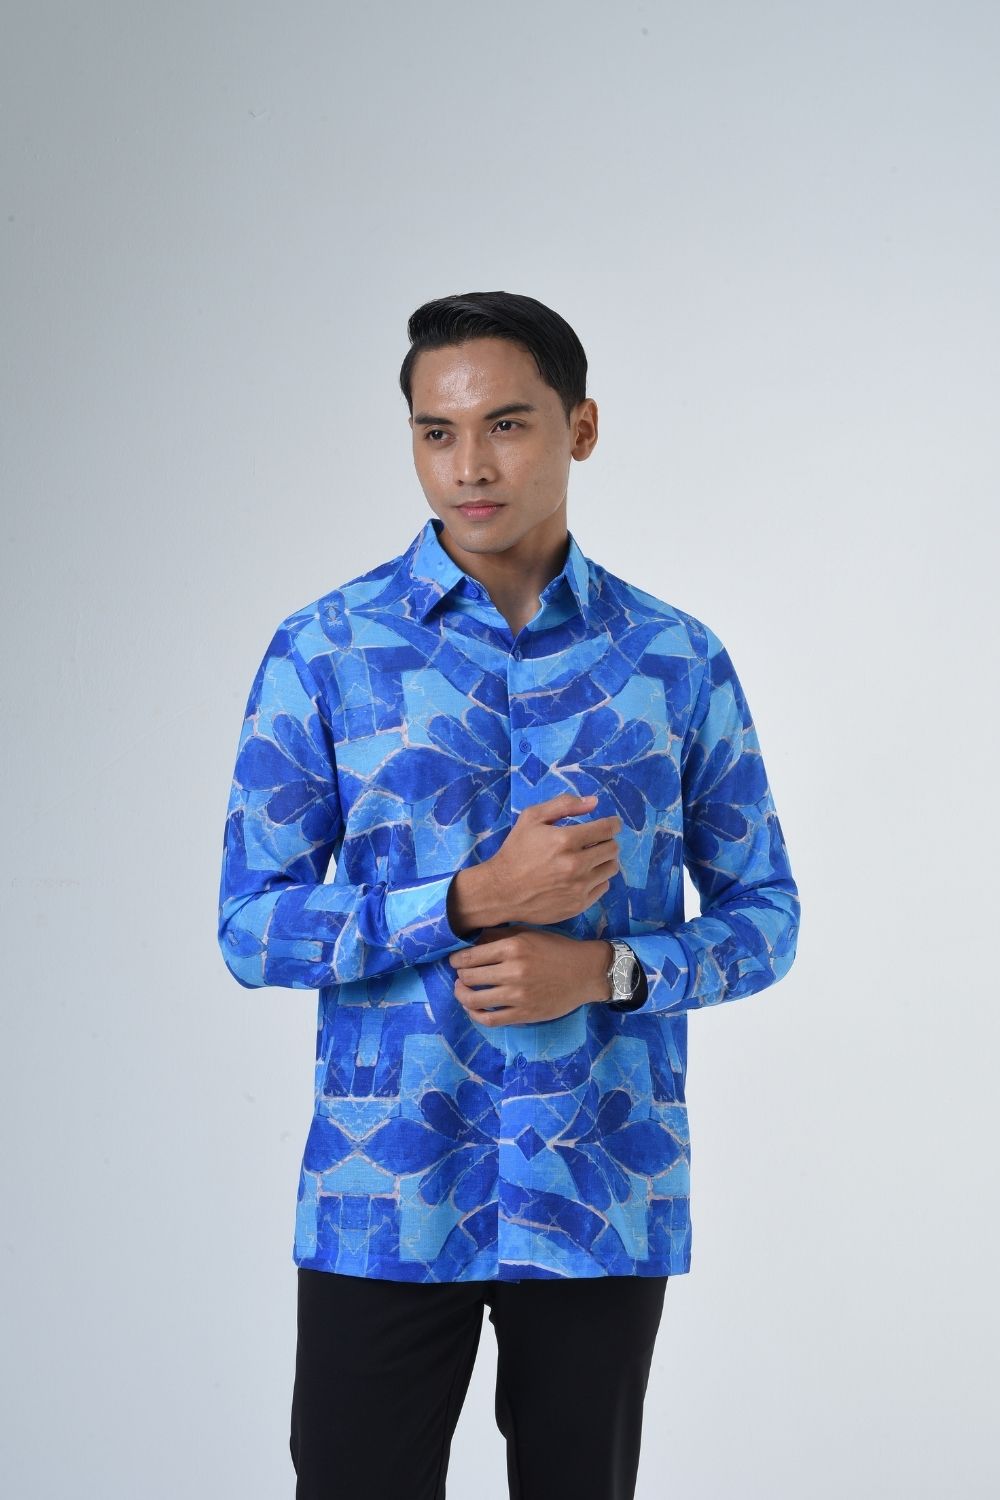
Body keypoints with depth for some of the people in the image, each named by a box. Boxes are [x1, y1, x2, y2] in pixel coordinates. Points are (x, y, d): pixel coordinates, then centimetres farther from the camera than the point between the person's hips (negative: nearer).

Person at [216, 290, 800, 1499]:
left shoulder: (678, 662, 1)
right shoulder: (323, 653, -3)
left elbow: (763, 915, 6)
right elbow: (251, 928, -4)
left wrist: (605, 967, -13)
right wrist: (472, 900, -18)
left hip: (605, 1200, 2)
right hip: (382, 1201, -1)